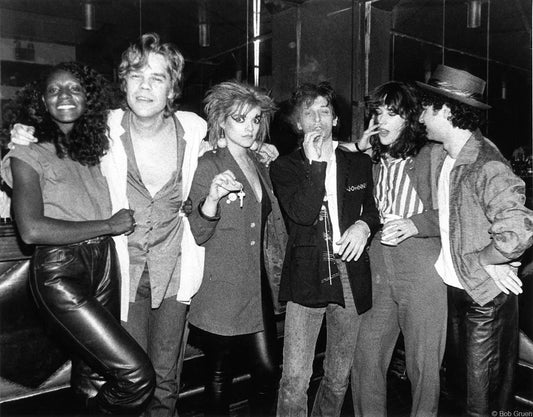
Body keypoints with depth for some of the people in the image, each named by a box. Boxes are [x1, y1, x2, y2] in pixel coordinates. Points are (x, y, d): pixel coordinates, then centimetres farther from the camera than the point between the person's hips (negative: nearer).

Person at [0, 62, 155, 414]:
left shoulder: (95, 145, 13)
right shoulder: (28, 153, -4)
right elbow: (31, 229, -15)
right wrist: (108, 225, -12)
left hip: (104, 263, 6)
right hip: (59, 271, -6)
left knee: (94, 369, 19)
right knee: (137, 374, -11)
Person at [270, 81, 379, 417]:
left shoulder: (360, 163, 13)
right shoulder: (285, 167, 4)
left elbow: (375, 205, 23)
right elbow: (303, 213, -11)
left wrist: (364, 224, 1)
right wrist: (315, 162, -12)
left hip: (351, 274, 3)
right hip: (307, 274, -3)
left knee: (339, 377, 15)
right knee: (295, 379, -5)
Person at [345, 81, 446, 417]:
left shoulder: (431, 155, -3)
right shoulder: (373, 160, 13)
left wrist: (414, 224, -20)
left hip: (421, 271, -4)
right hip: (376, 267, 4)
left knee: (423, 364, 7)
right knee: (366, 360, 8)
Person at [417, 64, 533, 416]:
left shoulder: (488, 167, -24)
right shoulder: (440, 157, 1)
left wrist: (483, 259, -20)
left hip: (487, 294, -7)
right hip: (453, 288, 8)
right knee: (460, 380, 24)